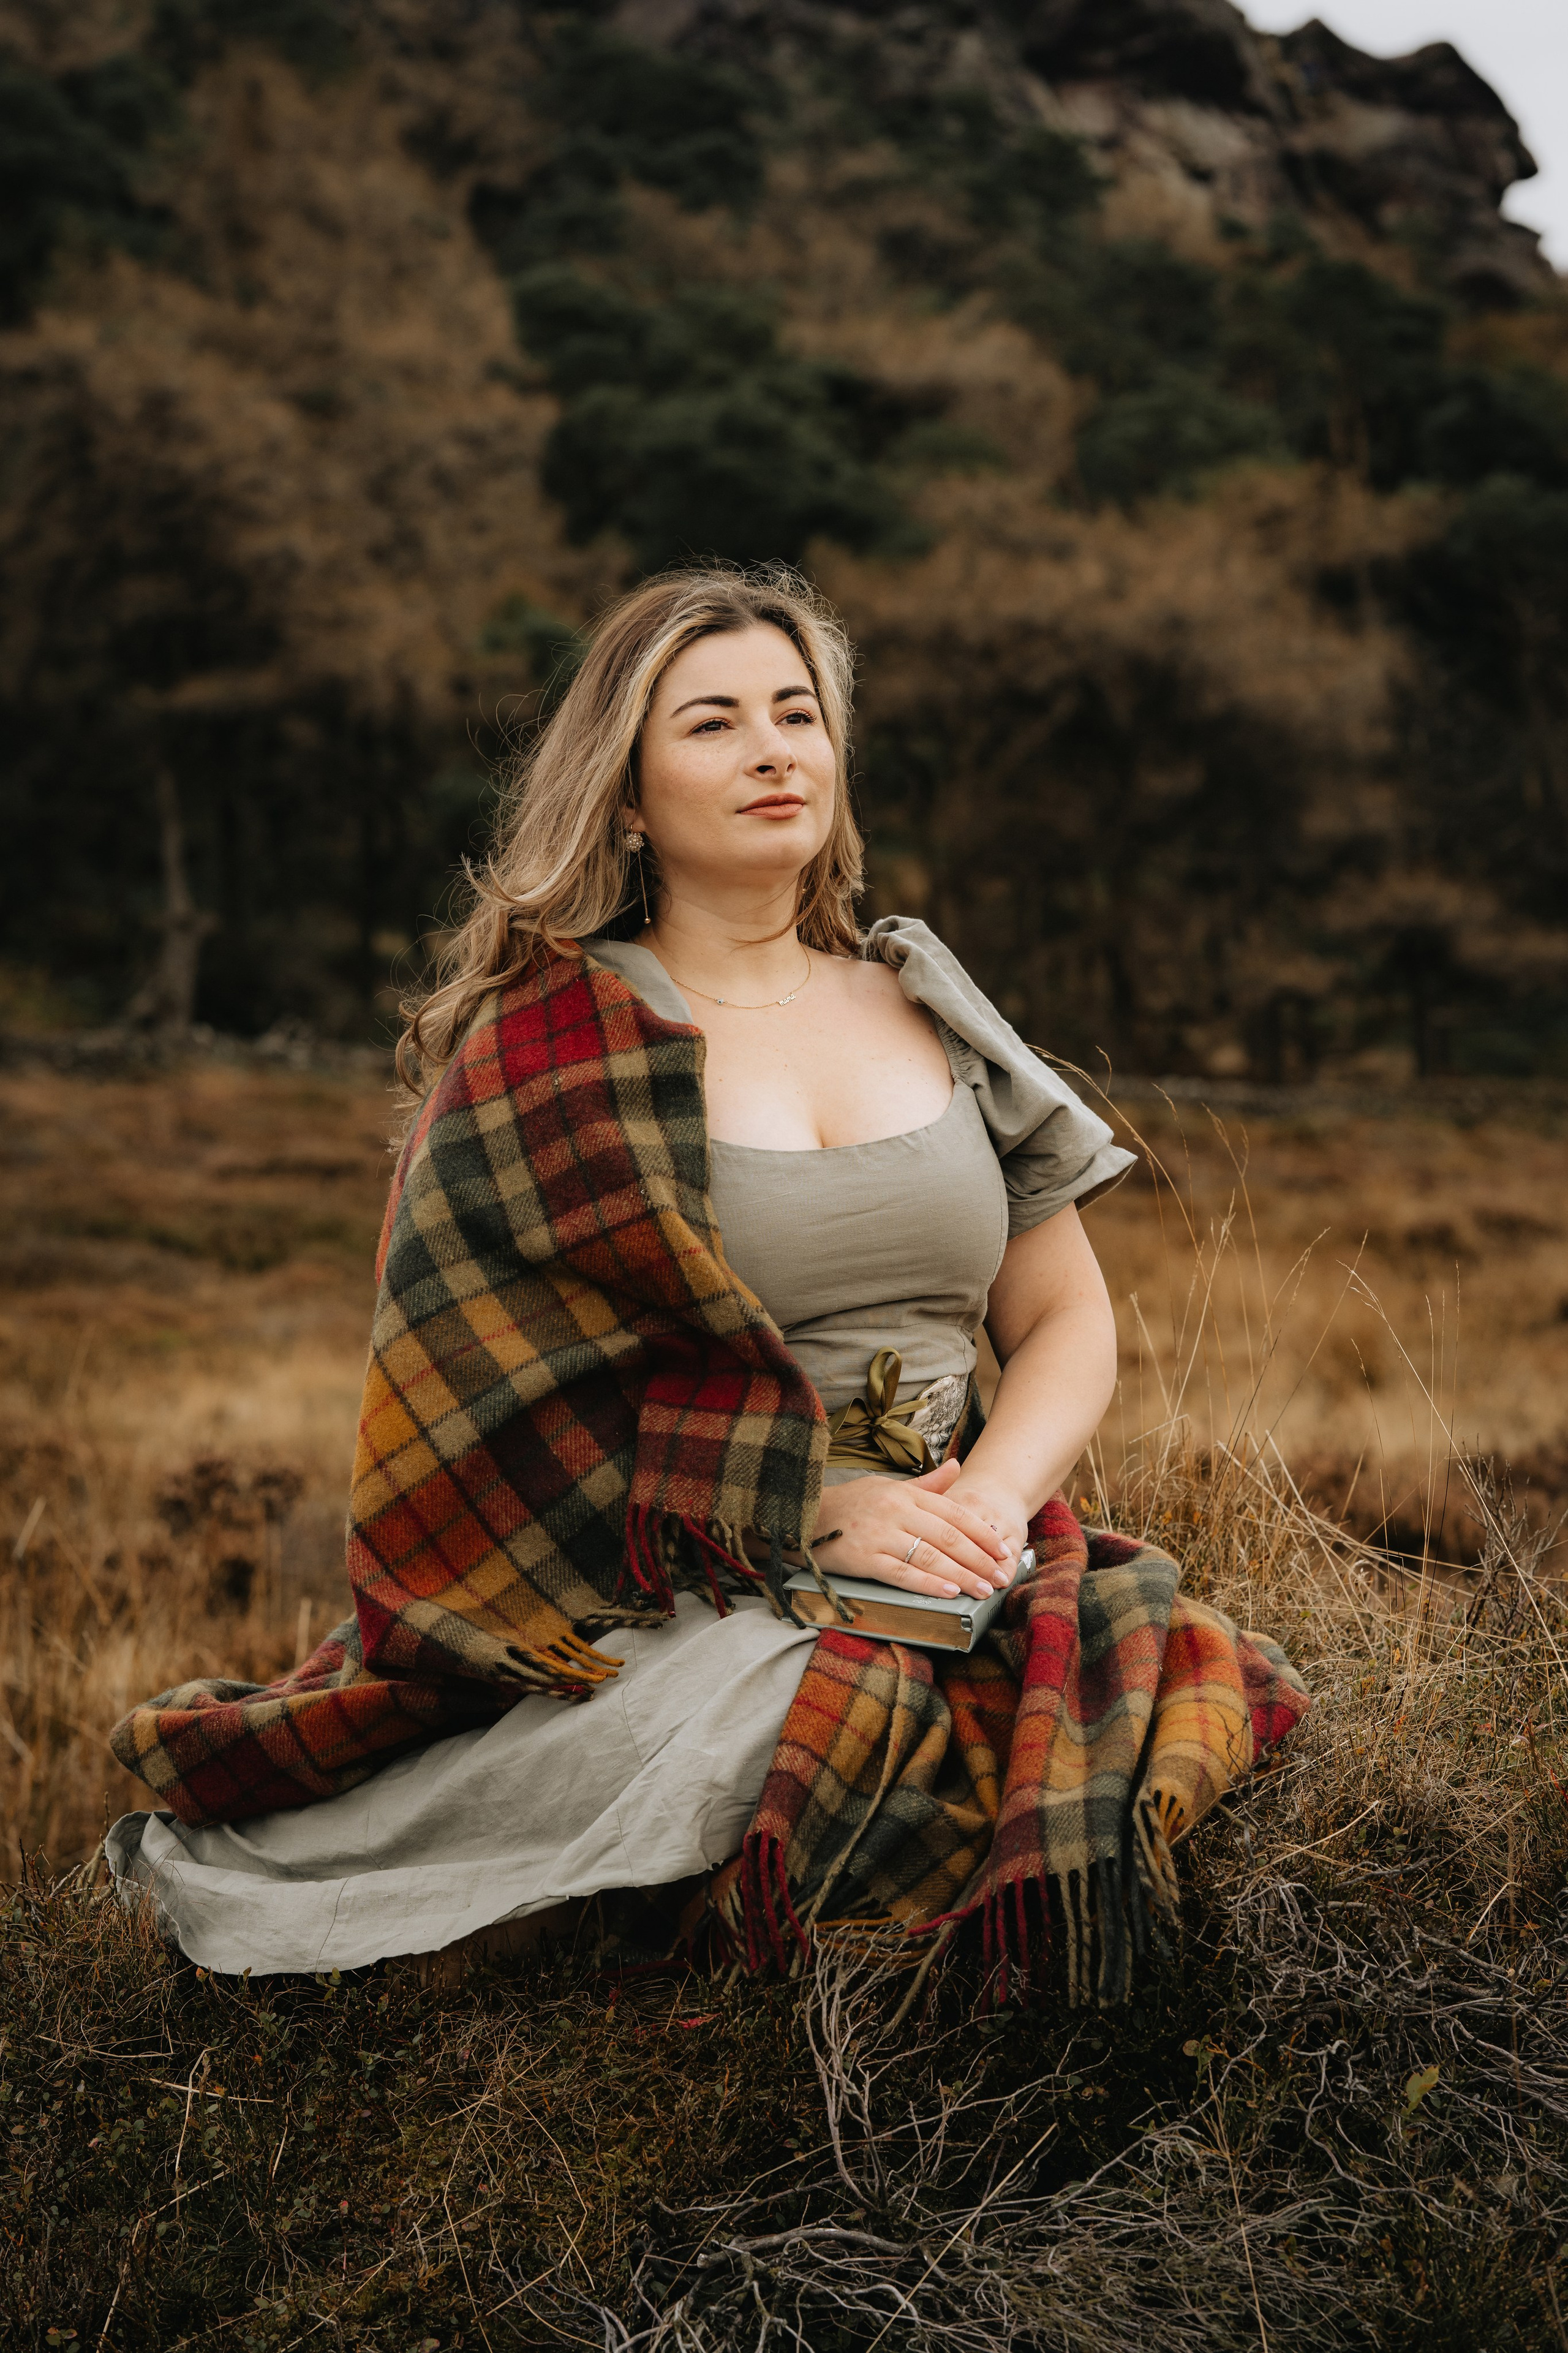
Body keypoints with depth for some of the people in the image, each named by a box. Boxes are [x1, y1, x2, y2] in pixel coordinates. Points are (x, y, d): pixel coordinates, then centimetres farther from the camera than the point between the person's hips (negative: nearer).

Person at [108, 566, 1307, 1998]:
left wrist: (993, 1497, -6)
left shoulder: (927, 1008, 16)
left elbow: (1068, 1318, 16)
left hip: (955, 1568, 5)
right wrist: (816, 1506, -15)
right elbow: (515, 1394, -6)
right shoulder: (546, 1053, 2)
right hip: (677, 1602, -4)